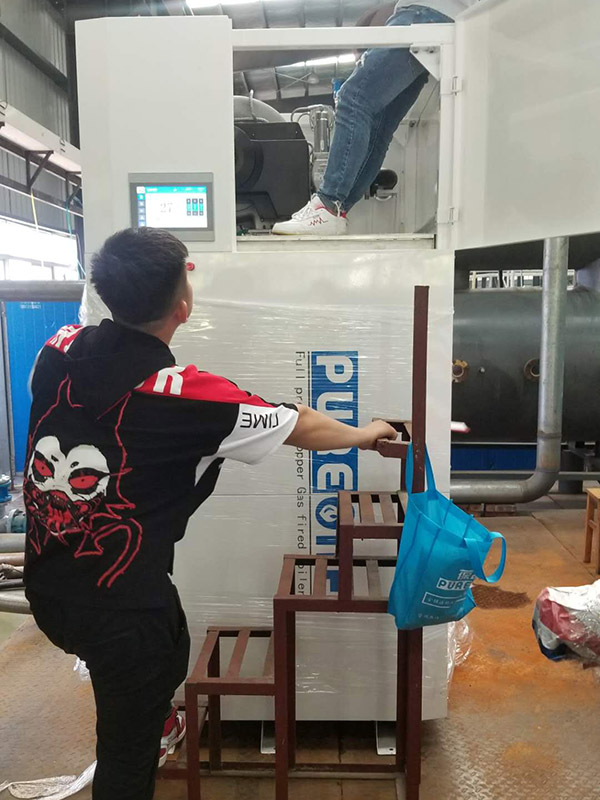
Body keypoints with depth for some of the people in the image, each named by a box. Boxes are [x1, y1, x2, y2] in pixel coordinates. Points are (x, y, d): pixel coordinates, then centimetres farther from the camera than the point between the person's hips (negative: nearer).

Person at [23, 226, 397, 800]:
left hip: (47, 584, 7)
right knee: (128, 751, 16)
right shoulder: (185, 395, -23)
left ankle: (155, 728, 61)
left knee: (169, 651, 33)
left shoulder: (59, 348, -7)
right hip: (119, 604, -7)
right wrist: (364, 435, 10)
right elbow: (302, 428, -9)